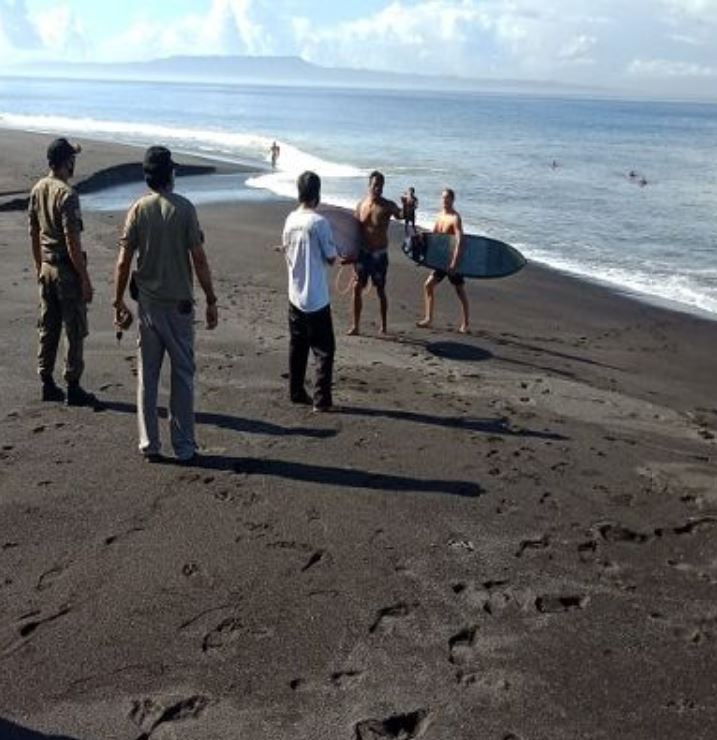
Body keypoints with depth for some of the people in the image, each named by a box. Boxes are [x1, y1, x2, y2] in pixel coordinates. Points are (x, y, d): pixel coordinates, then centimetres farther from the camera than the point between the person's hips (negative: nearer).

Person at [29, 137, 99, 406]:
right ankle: (73, 388, 7)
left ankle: (48, 385, 21)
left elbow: (33, 233, 13)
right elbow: (72, 242, -20)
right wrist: (85, 278, -16)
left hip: (46, 268, 8)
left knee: (48, 328, 14)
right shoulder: (67, 194, -18)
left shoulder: (37, 189, 6)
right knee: (75, 331, 2)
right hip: (67, 270, -8)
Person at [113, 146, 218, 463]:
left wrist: (119, 302, 6)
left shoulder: (138, 210, -2)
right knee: (182, 375, 7)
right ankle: (184, 446, 12)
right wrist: (211, 300, -2)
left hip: (147, 303, 2)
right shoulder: (184, 208, -8)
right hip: (179, 305, -2)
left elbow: (124, 261, -3)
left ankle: (149, 445, 16)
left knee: (147, 376, 10)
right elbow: (199, 259, -10)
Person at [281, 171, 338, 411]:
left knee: (297, 347, 15)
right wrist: (335, 251, 8)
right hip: (316, 299, -6)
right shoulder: (319, 222, -17)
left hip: (295, 296, 7)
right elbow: (331, 258, -11)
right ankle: (321, 400, 0)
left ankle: (296, 392, 23)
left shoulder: (290, 220, 3)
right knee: (324, 350, 1)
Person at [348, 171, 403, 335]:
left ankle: (383, 326, 20)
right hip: (363, 253, 3)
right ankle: (355, 326, 8)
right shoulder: (360, 205, 3)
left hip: (380, 254, -3)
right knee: (357, 288, 0)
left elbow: (400, 215, -27)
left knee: (380, 290, 6)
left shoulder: (387, 206, -7)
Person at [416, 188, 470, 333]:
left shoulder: (455, 218, -19)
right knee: (428, 285, 5)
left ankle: (465, 324, 11)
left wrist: (454, 263, -33)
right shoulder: (440, 215, 6)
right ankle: (428, 319, 12)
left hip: (453, 259, -8)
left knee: (460, 291, 2)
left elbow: (459, 242, -27)